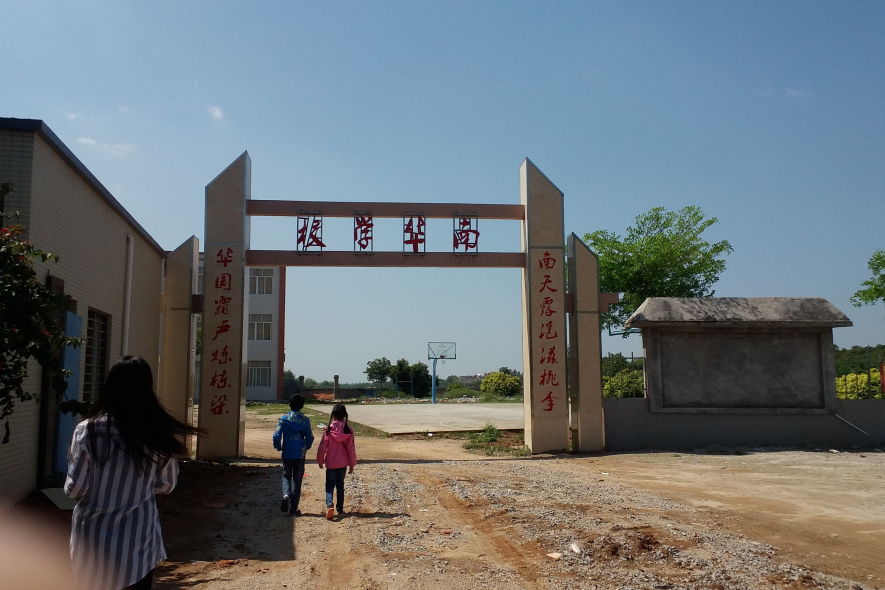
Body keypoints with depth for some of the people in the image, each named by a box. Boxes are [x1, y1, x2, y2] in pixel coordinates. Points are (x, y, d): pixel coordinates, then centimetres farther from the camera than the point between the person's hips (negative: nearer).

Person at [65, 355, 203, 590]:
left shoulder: (88, 430, -13)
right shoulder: (158, 433, -8)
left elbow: (75, 489, -9)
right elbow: (166, 485, 3)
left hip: (95, 538, 0)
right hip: (139, 537, 1)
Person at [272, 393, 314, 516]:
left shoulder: (284, 419, -6)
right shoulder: (305, 420, -3)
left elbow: (277, 436, -11)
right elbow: (309, 438, -2)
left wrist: (278, 447, 8)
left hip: (287, 453, 0)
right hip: (300, 454, 0)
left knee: (286, 476, 16)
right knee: (297, 479, 8)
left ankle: (286, 494, -15)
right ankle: (293, 509, 9)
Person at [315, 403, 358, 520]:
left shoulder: (328, 430, -12)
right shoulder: (348, 430, -7)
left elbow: (322, 447, -6)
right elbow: (351, 449, -2)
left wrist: (320, 461, 9)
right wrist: (352, 464, 8)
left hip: (330, 463, -2)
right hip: (343, 463, 2)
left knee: (330, 485, 5)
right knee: (340, 485, 17)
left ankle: (329, 504, -20)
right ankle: (340, 509, 20)